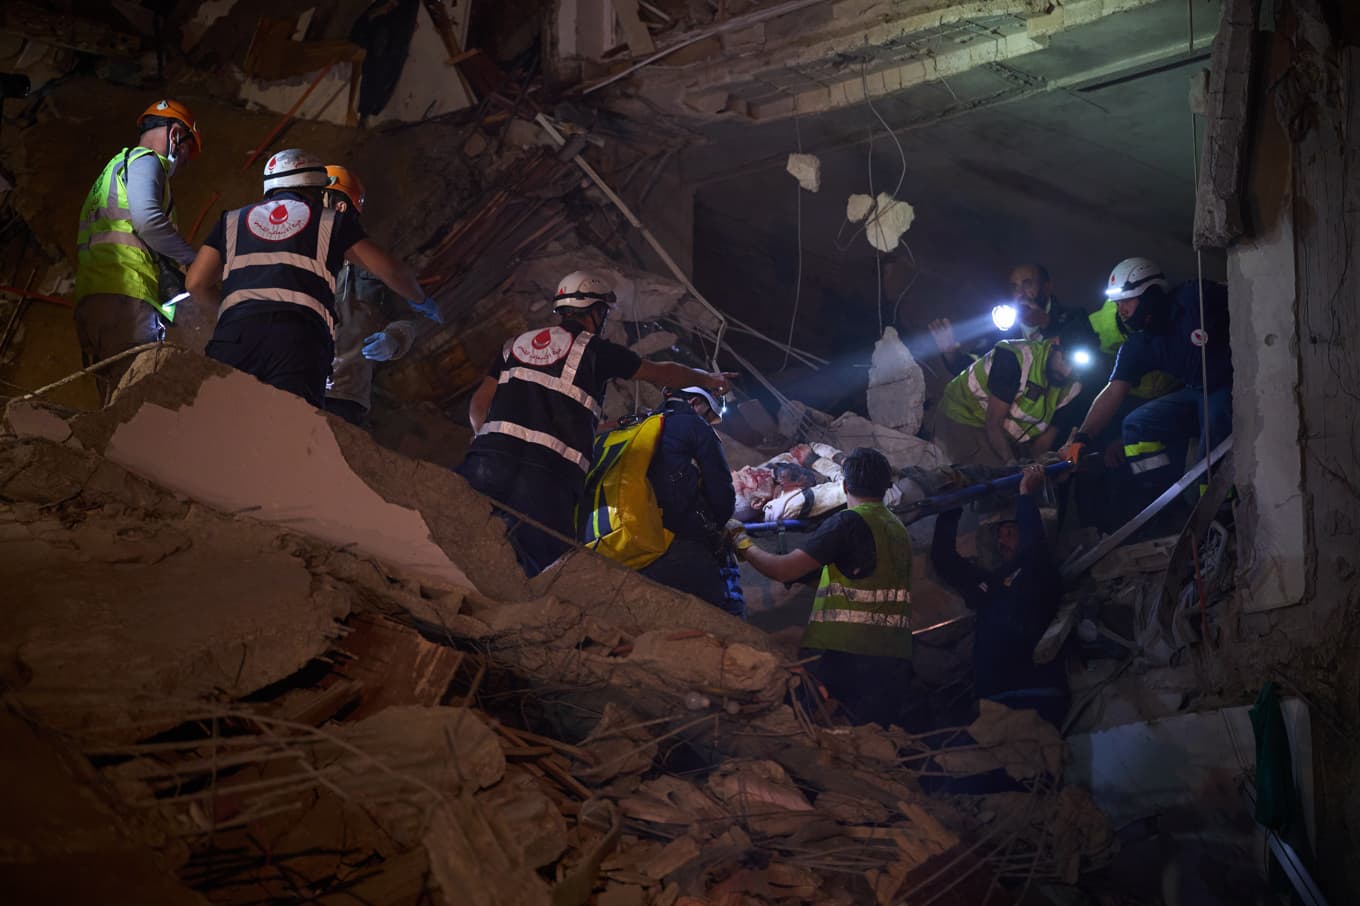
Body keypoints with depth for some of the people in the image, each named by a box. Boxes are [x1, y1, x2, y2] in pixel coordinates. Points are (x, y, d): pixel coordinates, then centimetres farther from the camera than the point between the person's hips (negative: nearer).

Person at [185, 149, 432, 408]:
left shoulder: (233, 220, 29)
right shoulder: (332, 221, 23)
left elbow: (196, 284, 22)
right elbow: (392, 272, 23)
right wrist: (420, 299, 43)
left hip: (234, 335, 2)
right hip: (300, 337, -2)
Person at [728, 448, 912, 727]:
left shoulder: (849, 522, -7)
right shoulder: (899, 528, 18)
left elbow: (784, 570, -10)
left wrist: (743, 544, 7)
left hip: (845, 652, -7)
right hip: (894, 657, 7)